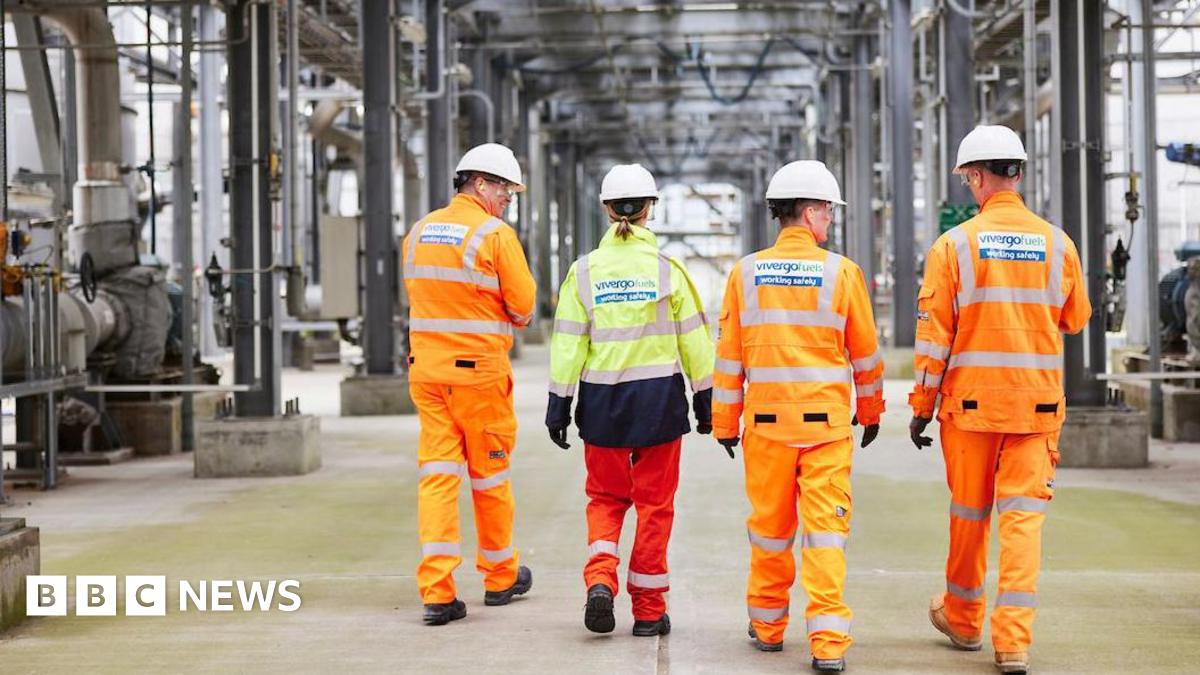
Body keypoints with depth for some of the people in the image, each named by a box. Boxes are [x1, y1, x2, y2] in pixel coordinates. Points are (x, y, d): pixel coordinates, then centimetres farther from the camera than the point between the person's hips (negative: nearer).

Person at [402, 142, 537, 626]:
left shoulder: (418, 233, 10)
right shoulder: (496, 234, -10)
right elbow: (524, 308, -9)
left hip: (426, 366, 5)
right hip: (479, 369, -5)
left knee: (437, 473, 2)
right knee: (489, 474, 10)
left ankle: (436, 590, -7)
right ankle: (500, 576, 25)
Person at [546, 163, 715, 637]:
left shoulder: (585, 271, -2)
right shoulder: (667, 269, -4)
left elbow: (568, 343, -2)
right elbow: (694, 340, 0)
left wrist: (559, 405, 3)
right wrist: (704, 398, 9)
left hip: (602, 401, 1)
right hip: (659, 399, -1)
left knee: (606, 497, 16)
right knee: (654, 504, 8)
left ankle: (600, 579, -7)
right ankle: (648, 610, 11)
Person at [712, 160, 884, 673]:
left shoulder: (746, 273, 1)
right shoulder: (841, 272, -4)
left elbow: (729, 357, 4)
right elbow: (866, 354, 5)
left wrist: (724, 422, 12)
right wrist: (871, 412, 19)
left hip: (766, 421, 2)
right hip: (827, 422, -2)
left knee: (770, 526, 14)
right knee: (826, 529, -1)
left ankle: (767, 626, 27)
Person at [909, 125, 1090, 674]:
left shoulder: (954, 245, -7)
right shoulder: (1058, 244, 0)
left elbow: (933, 336, -6)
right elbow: (1075, 319, 15)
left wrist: (921, 408, 1)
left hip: (970, 402, -1)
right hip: (1038, 403, 1)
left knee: (969, 511, 14)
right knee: (1023, 515, 1)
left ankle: (962, 618, 31)